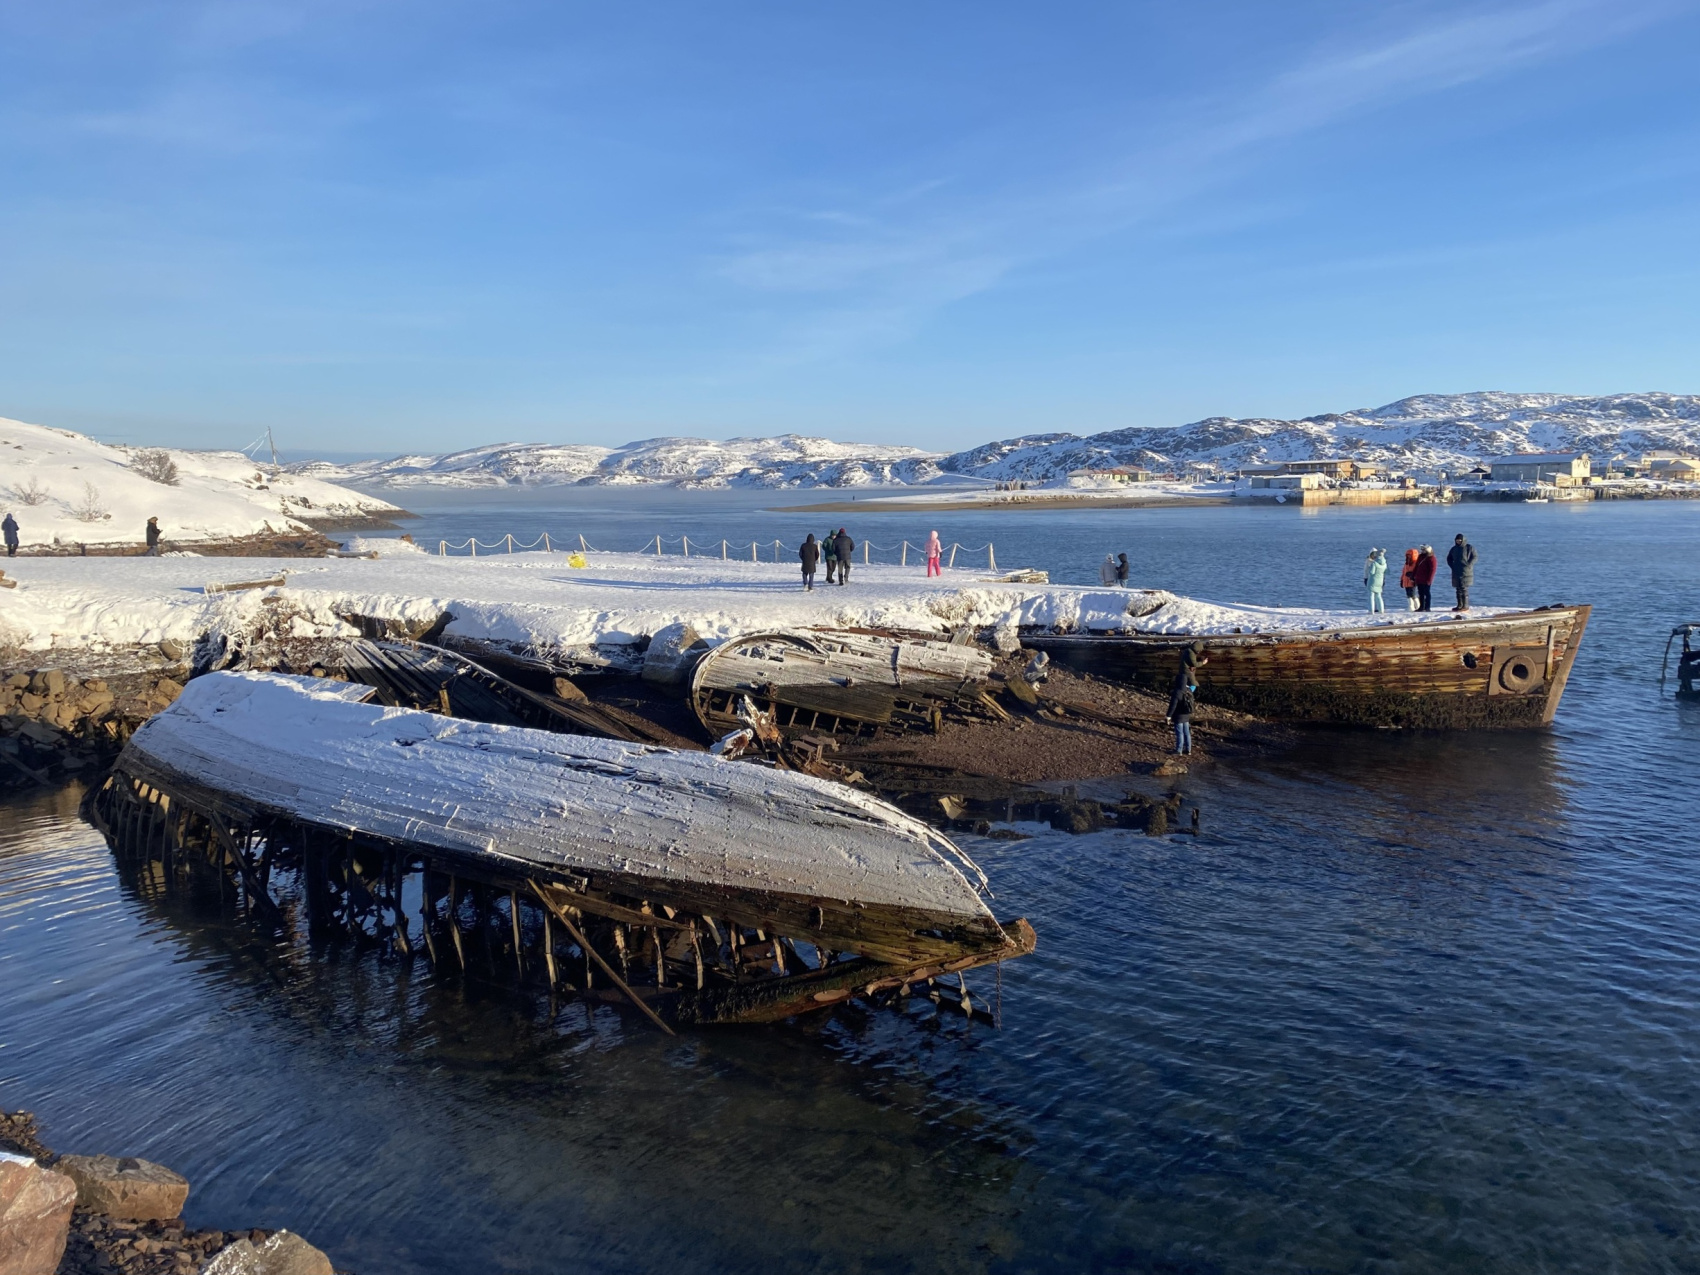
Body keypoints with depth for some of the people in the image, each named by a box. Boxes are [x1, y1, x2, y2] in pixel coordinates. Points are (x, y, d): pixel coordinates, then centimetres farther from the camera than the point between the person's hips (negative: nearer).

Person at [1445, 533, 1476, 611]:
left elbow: (1474, 557, -6)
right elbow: (1449, 558, 22)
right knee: (1458, 589, 7)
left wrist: (1468, 566, -14)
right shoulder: (1454, 548, 14)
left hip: (1466, 572, -6)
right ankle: (1460, 605, 12)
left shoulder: (1470, 548, -2)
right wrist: (1452, 566, 6)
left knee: (1464, 589, -10)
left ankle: (1465, 606, -8)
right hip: (1456, 573, 6)